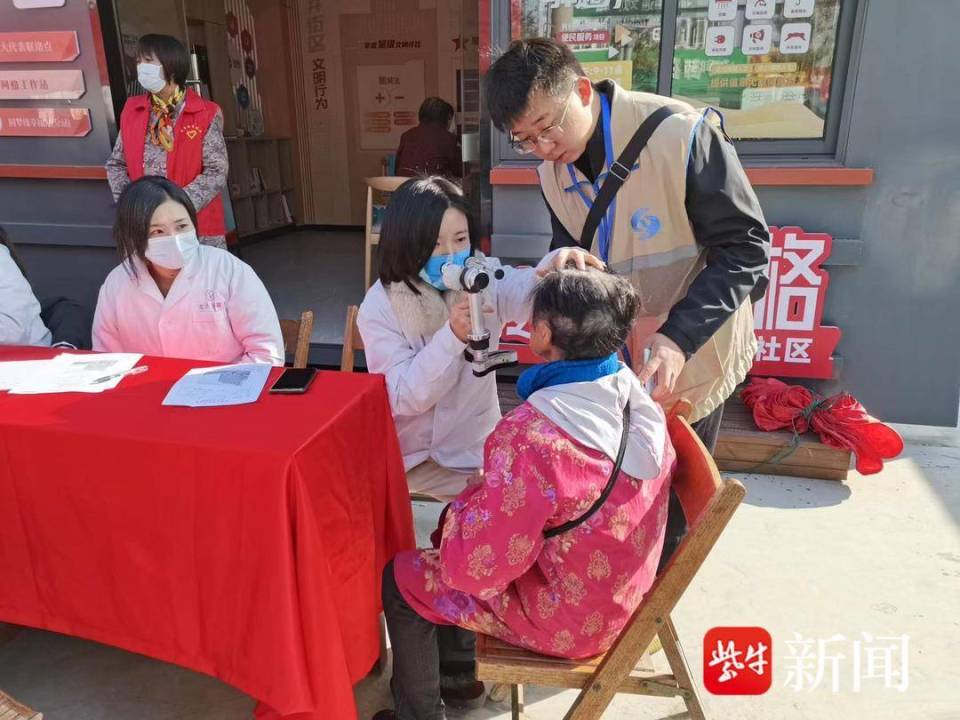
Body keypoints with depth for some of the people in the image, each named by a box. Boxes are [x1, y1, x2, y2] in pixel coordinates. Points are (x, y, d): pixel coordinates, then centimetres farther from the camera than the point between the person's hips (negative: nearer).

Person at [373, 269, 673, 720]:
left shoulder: (532, 436, -35)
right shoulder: (636, 397, -10)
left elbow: (479, 566, -28)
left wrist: (467, 505, -8)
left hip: (567, 617, -7)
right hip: (617, 589, 8)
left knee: (401, 578, 9)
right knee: (457, 520, 23)